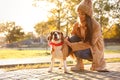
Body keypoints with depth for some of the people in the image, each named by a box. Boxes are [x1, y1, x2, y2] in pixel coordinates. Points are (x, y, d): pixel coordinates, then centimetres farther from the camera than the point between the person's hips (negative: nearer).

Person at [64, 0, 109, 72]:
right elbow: (73, 35, 5)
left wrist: (71, 45, -32)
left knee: (80, 53, -34)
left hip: (94, 48, -5)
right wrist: (68, 40, -20)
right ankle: (79, 64, -11)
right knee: (73, 39, -23)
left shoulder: (96, 26, -26)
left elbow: (89, 43, -29)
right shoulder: (77, 24, -10)